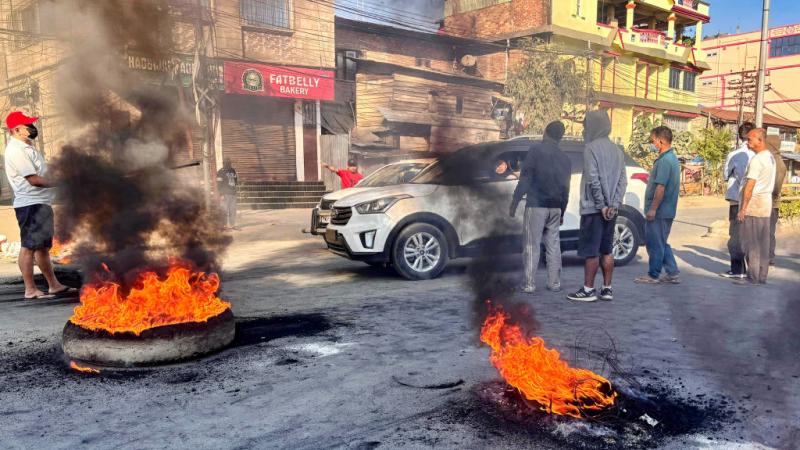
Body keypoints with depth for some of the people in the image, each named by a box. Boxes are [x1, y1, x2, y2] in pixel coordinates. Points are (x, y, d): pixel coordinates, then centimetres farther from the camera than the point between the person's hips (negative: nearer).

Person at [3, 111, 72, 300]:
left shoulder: (27, 146, 16)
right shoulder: (16, 150, -15)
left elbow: (40, 173, 19)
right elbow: (33, 179, -20)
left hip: (41, 203, 10)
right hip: (30, 204, -10)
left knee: (43, 247, 14)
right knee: (29, 247, -5)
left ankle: (54, 285, 23)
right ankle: (30, 290, 1)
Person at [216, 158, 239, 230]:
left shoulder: (233, 171, 15)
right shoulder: (221, 172, -4)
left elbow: (236, 181, 26)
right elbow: (219, 184, -9)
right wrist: (221, 194, -15)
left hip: (233, 193, 6)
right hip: (225, 194, -6)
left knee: (233, 210, 7)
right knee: (225, 210, -7)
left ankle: (232, 225, 14)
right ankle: (225, 225, -4)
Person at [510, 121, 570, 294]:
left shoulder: (536, 150, -5)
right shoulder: (564, 158, 12)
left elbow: (525, 177, -10)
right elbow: (565, 188, 16)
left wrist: (515, 201, -6)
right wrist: (562, 212, 24)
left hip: (536, 205, -5)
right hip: (555, 208, 5)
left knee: (532, 246, -3)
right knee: (553, 245, 12)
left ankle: (529, 284, -5)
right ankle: (554, 283, 14)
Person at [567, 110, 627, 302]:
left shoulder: (591, 148, -10)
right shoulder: (616, 150, 13)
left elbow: (593, 179, -18)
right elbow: (623, 180, 7)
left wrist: (601, 205, -14)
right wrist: (614, 204, 0)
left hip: (594, 208, -7)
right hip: (611, 209, 7)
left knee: (590, 250, -2)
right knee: (607, 250, 11)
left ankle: (588, 290, 2)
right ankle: (607, 289, 15)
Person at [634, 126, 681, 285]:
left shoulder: (664, 160, -19)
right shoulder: (672, 158, 14)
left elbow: (660, 187, -23)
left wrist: (652, 209, -21)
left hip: (659, 211, -10)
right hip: (667, 211, 10)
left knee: (655, 244, 0)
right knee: (661, 243, 16)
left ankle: (653, 275, 9)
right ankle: (672, 273, 19)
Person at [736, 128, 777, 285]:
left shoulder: (757, 160, -15)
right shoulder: (770, 158, 14)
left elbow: (750, 186, -18)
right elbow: (768, 183, 16)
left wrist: (742, 209, -16)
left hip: (754, 204, -9)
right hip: (766, 204, 9)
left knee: (751, 243, -4)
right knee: (763, 243, 11)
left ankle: (752, 277, -2)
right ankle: (762, 276, 16)